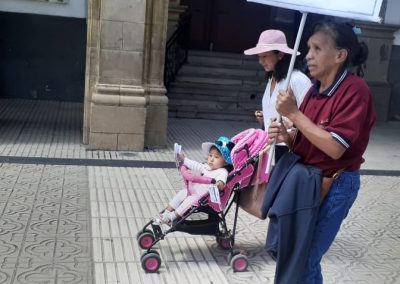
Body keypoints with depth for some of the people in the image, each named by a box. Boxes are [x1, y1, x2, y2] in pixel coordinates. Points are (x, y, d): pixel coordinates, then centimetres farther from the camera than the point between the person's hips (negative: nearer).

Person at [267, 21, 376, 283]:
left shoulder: (354, 90, -18)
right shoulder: (316, 89, 5)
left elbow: (334, 148, -26)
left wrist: (293, 113, -23)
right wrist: (287, 137, -9)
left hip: (334, 187, -7)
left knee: (302, 262, 2)